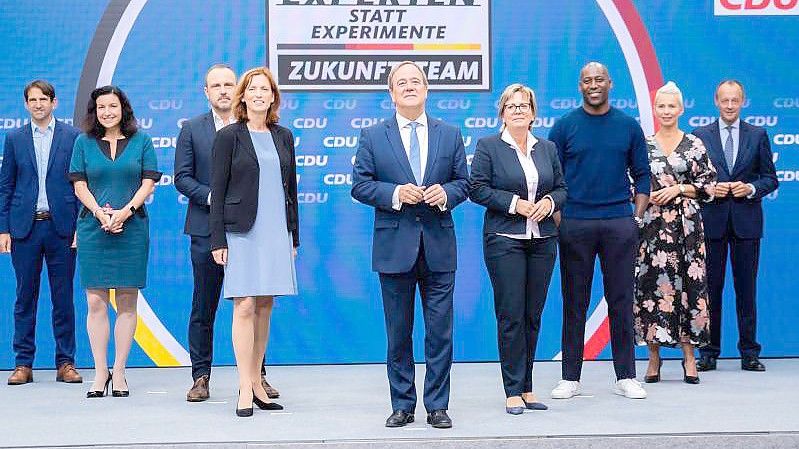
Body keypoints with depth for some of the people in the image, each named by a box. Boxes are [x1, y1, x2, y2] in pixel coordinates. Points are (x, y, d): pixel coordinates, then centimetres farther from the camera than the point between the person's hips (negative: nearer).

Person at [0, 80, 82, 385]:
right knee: (25, 296, 5)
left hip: (61, 226, -1)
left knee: (63, 297, 3)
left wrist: (81, 225, -4)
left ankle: (66, 363, 10)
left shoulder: (73, 137, 4)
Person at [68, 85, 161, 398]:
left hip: (132, 228, 0)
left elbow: (148, 183, 2)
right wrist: (100, 213, -11)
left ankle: (119, 372, 7)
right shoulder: (83, 142, 10)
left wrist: (125, 211, -12)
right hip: (93, 229, 1)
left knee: (127, 302, 1)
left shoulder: (141, 141, 8)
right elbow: (79, 185, 5)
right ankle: (100, 372, 4)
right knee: (96, 302, -2)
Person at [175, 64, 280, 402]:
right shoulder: (192, 129, 6)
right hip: (207, 231, 0)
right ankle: (201, 376, 14)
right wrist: (211, 196, -13)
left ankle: (256, 374, 14)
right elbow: (182, 177, 1)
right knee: (203, 307, 5)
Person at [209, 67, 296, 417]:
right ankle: (245, 389, -5)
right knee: (244, 307, -8)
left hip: (277, 232, 4)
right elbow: (217, 191, -2)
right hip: (242, 232, -4)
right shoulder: (228, 136, 0)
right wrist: (217, 240, -7)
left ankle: (256, 383, 16)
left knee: (265, 307, 7)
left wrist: (294, 236, 13)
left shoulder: (283, 137, 13)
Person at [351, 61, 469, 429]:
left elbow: (463, 182, 10)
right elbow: (360, 185, 0)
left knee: (440, 331, 3)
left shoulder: (450, 135, 9)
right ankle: (402, 406, 16)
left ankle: (437, 406, 12)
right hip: (394, 247, -1)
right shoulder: (372, 136, 4)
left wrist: (446, 193, -12)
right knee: (398, 333, 6)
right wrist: (396, 193, -15)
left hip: (439, 246, 1)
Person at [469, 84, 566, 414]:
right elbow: (477, 189, -6)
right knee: (510, 316, -5)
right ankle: (513, 391, 2)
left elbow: (562, 188, 16)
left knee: (533, 316, 7)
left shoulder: (547, 148, 14)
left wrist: (549, 201, -5)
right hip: (504, 240, -4)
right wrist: (515, 203, -13)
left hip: (542, 241, 4)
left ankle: (526, 387, 15)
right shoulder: (488, 146, 1)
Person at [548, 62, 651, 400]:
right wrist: (556, 218, -4)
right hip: (575, 224, -1)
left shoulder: (629, 126, 8)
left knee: (621, 301, 4)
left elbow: (642, 175, 11)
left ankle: (626, 377, 12)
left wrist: (638, 216, 2)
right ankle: (570, 378, 11)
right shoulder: (565, 126, 4)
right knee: (575, 302, 4)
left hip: (619, 224, 1)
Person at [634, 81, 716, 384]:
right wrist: (645, 196, -7)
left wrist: (679, 189, -7)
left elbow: (708, 186, 5)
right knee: (651, 284, -2)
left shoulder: (694, 145, 7)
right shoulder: (643, 145, 8)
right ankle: (654, 357, 8)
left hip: (686, 224, 0)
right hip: (651, 225, 0)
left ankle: (689, 356, 7)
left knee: (688, 284, -1)